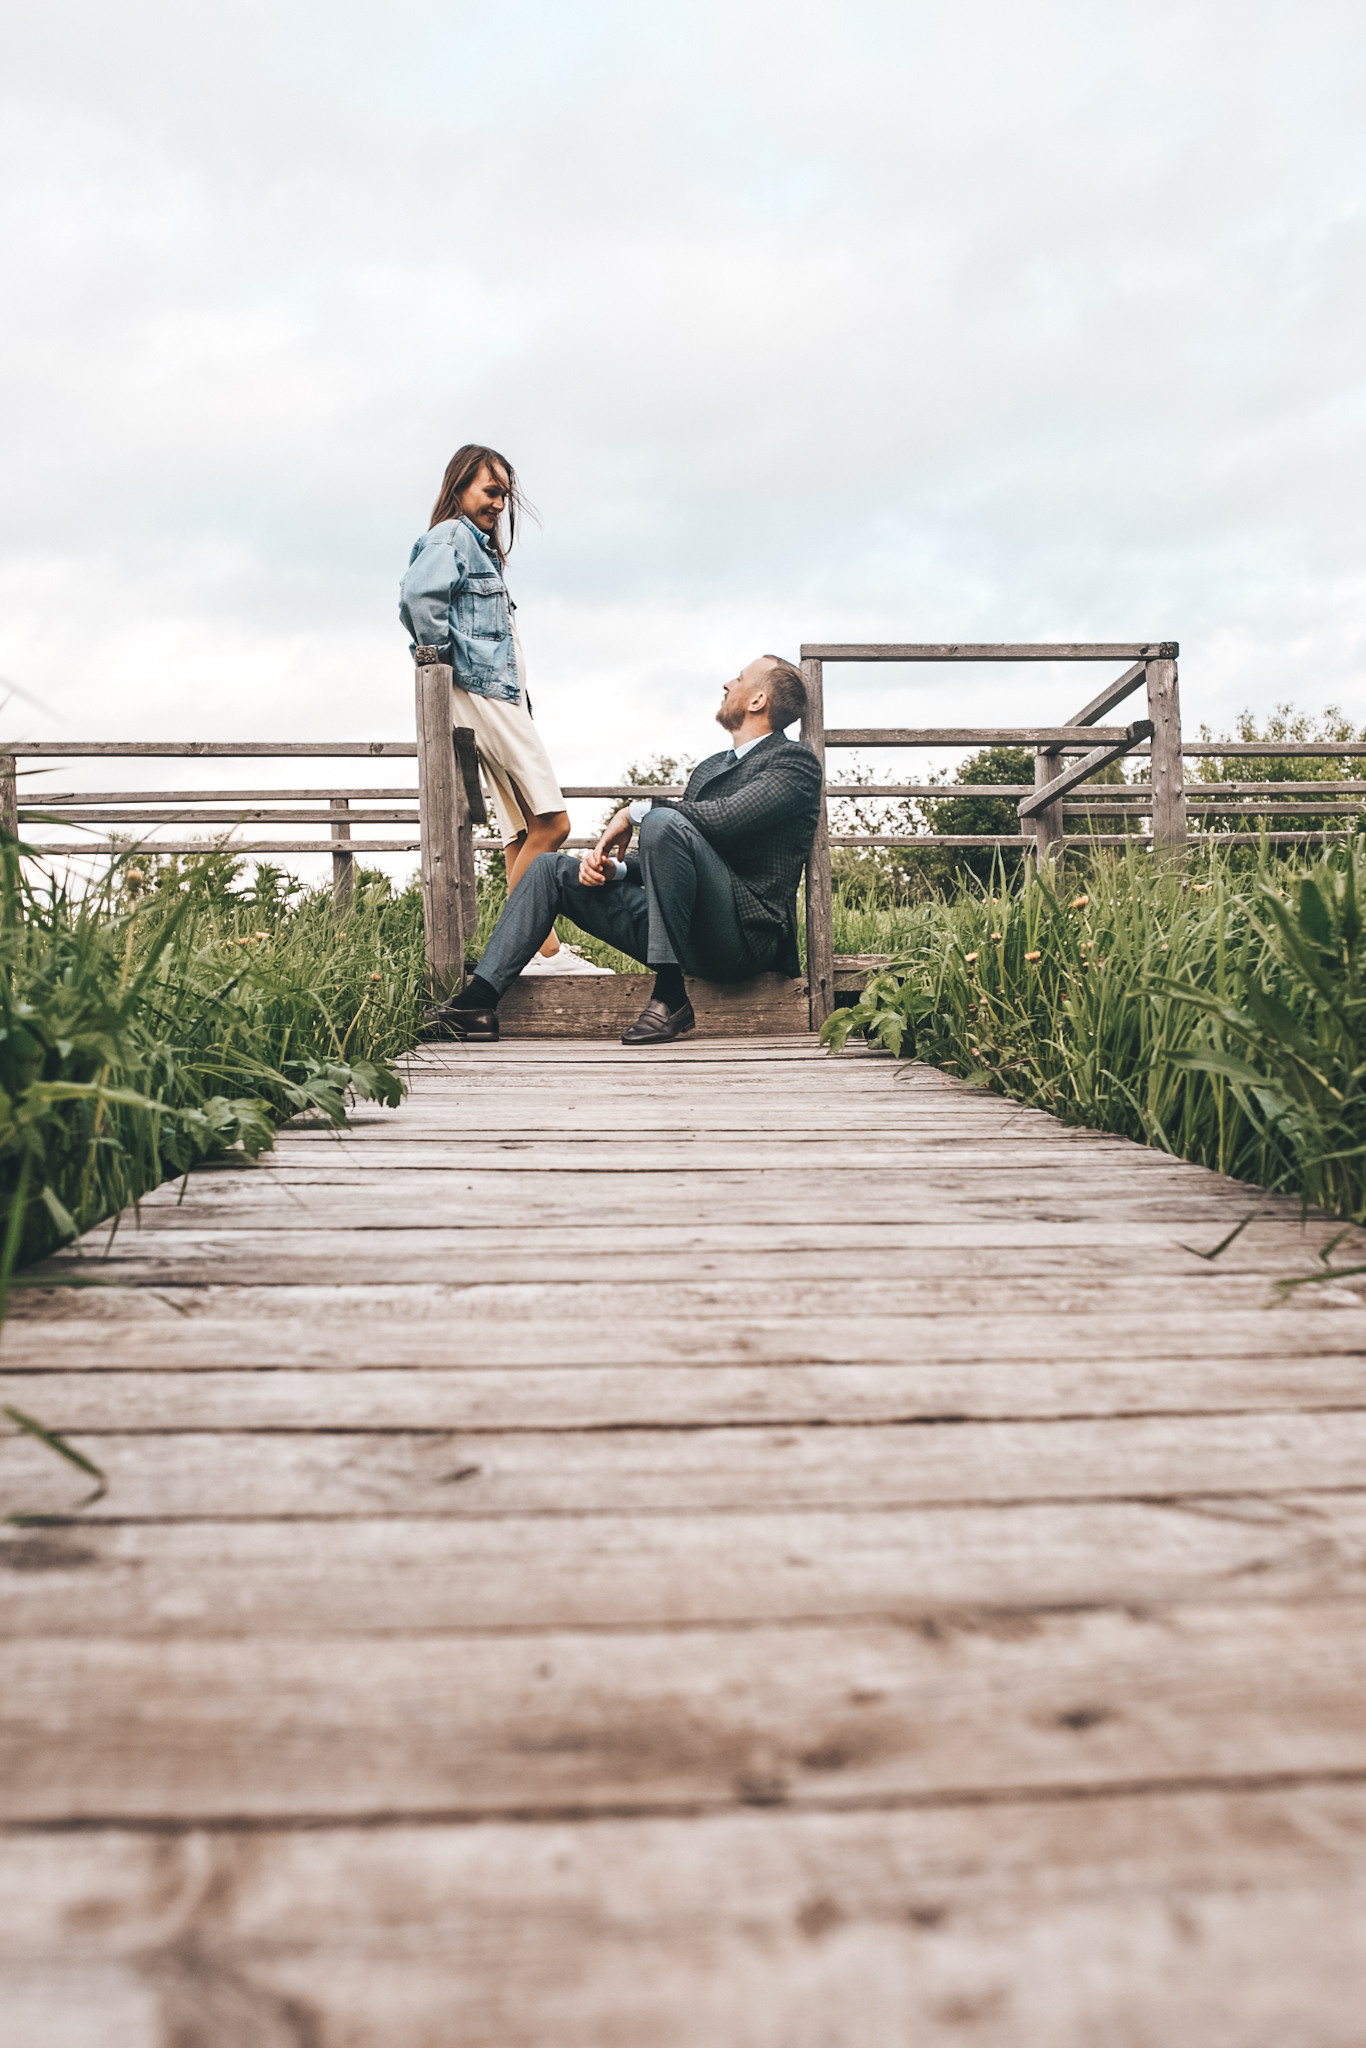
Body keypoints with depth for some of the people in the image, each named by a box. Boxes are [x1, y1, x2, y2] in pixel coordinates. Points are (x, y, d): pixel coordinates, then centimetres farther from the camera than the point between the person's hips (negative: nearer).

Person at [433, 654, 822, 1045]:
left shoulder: (794, 761, -2)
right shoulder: (709, 767, 25)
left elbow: (728, 817, -21)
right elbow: (667, 857, 20)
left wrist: (638, 810, -9)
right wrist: (613, 867, -1)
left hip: (746, 934, -8)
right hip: (685, 935, 8)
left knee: (663, 821, -30)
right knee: (550, 867, 7)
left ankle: (670, 997, -26)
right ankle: (479, 1001, -6)